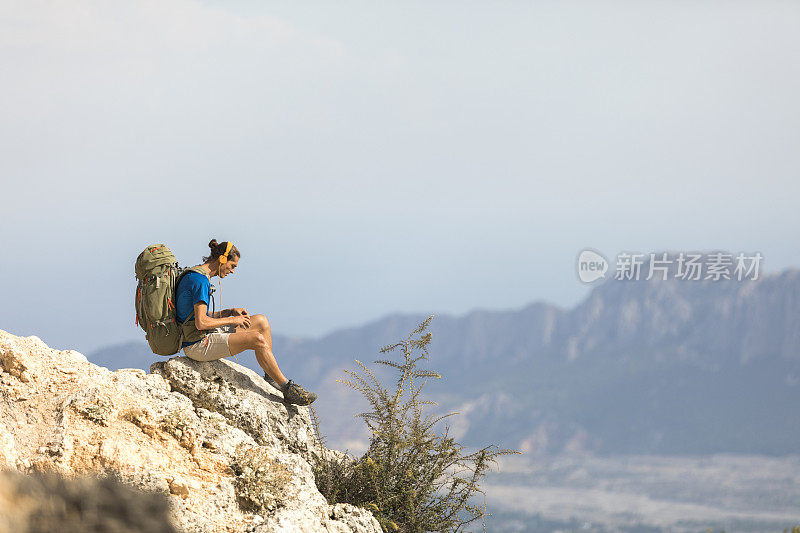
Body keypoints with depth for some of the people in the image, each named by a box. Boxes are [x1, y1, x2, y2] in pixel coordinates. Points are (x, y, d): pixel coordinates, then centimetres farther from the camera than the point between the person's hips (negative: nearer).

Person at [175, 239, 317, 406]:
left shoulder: (193, 276, 15)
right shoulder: (200, 281, -18)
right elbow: (201, 323, -25)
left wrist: (231, 312, 9)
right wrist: (232, 320, -12)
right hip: (197, 345, -11)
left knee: (261, 322, 13)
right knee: (258, 340, -23)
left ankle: (271, 377, 16)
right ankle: (288, 388, -13)